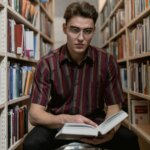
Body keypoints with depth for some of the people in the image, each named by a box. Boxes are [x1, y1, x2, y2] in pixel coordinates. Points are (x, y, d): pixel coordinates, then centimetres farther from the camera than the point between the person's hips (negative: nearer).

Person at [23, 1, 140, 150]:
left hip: (95, 122, 1)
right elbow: (35, 114, -18)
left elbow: (113, 107, -8)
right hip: (58, 124, 0)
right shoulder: (47, 63, -13)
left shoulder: (107, 61, -10)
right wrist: (65, 120, -39)